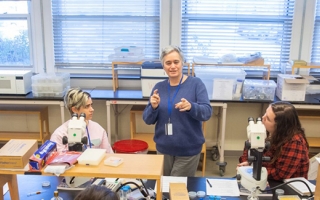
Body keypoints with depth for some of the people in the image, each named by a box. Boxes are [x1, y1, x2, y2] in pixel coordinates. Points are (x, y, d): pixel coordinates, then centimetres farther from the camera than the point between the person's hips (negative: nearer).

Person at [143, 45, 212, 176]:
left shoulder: (195, 83, -7)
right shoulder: (159, 87, 2)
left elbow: (207, 112, -14)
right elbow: (148, 120, 1)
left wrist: (191, 107, -33)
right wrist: (153, 107, -19)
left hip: (188, 150, -3)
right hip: (163, 148, 4)